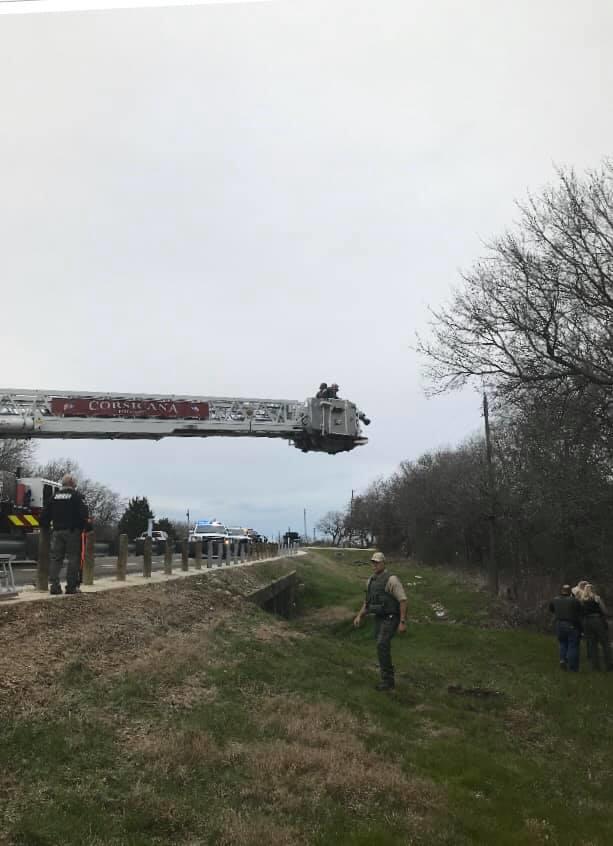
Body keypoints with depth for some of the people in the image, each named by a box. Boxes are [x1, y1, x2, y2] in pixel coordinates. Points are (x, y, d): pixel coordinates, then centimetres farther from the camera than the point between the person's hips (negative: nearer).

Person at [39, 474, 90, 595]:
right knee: (73, 558, 0)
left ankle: (54, 585, 1)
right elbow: (84, 514, -14)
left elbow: (44, 515, 11)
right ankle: (71, 586, -3)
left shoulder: (54, 496, 10)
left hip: (57, 531, 5)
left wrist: (47, 526, 26)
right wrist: (84, 526, 0)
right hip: (72, 532, -4)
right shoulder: (76, 496, -5)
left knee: (55, 558, 8)